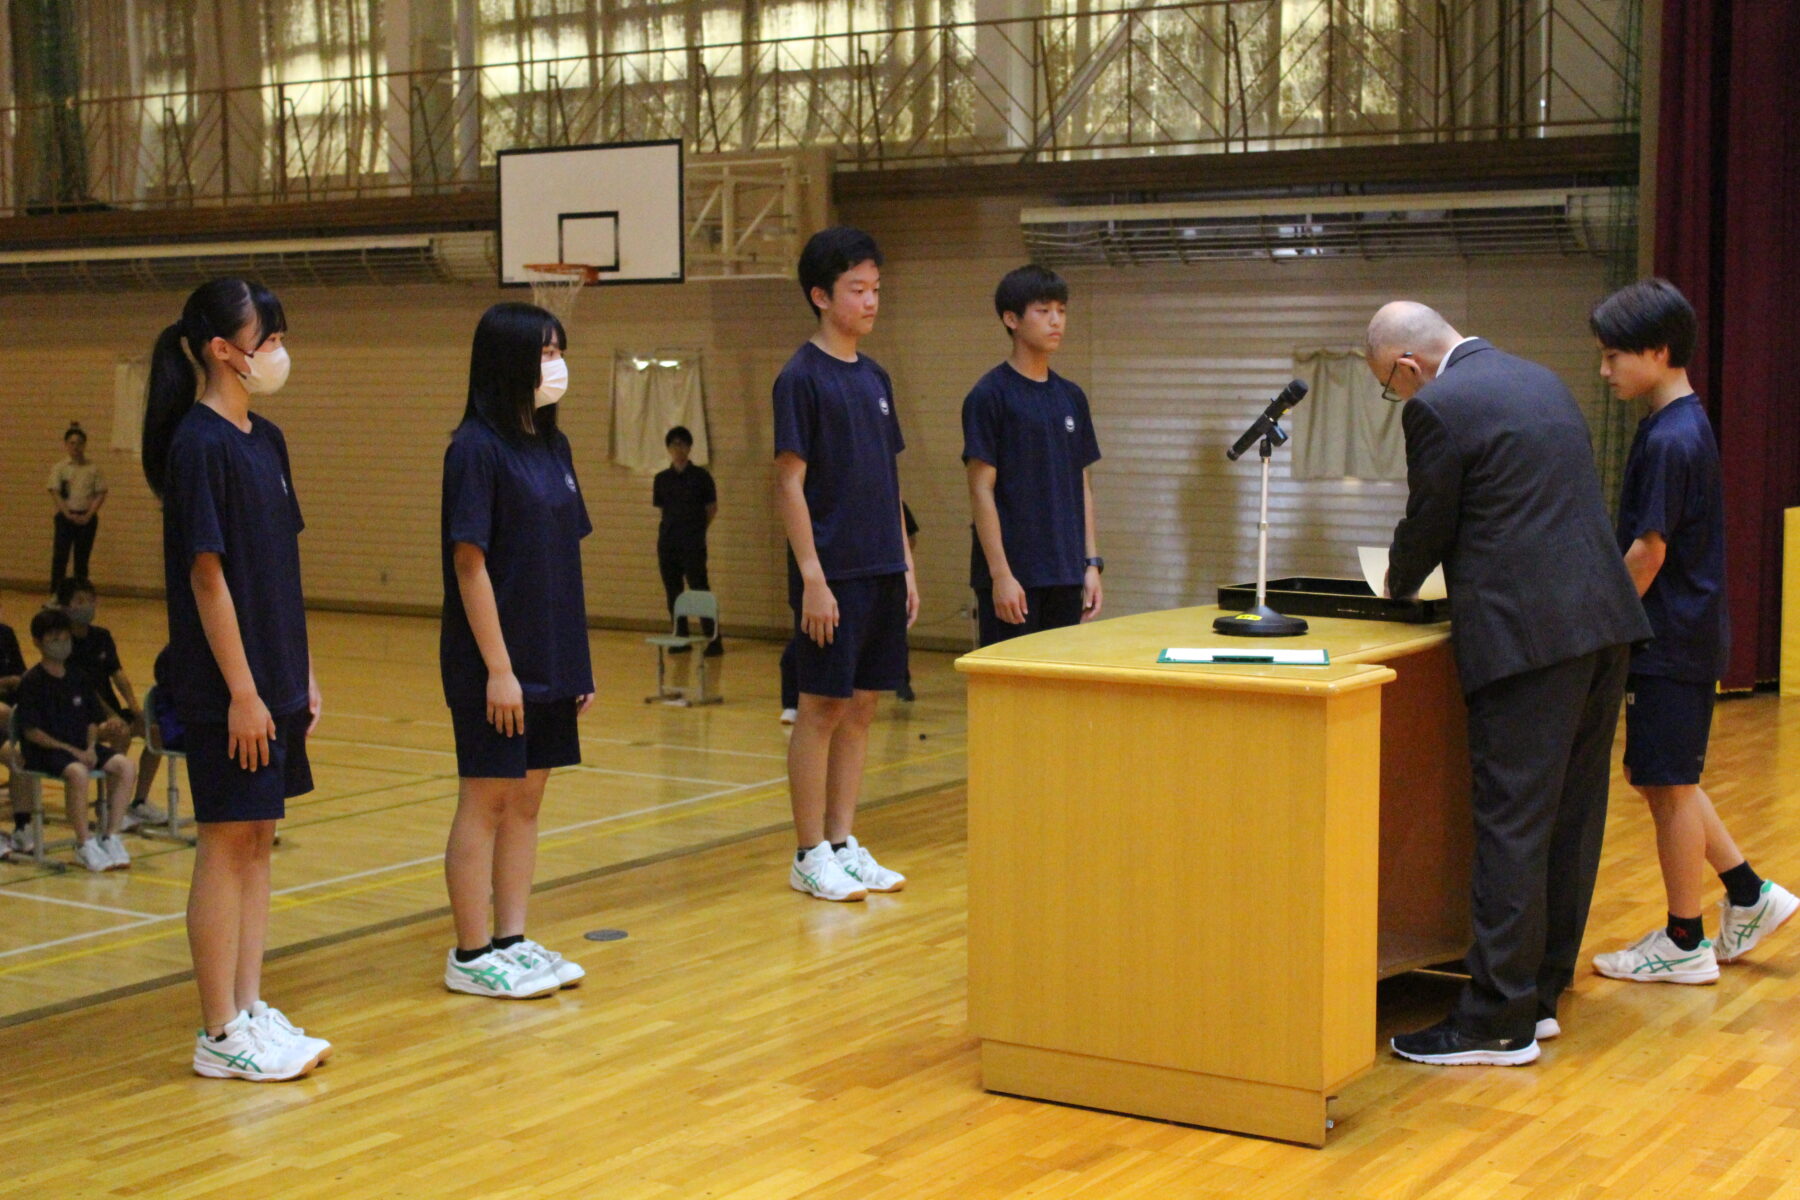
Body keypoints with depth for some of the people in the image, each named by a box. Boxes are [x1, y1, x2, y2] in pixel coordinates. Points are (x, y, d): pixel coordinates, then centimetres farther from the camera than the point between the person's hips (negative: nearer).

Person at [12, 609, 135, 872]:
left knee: (126, 767, -17)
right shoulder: (32, 681, -5)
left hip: (81, 747, 6)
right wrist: (70, 751, -17)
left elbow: (92, 720, 15)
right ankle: (85, 846, -23)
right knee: (78, 772, -36)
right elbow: (31, 731, -10)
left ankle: (110, 838, -10)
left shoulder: (79, 678, 12)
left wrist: (90, 748, -6)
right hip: (43, 751, -6)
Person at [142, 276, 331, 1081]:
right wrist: (241, 690, -18)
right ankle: (221, 1036, 8)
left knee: (258, 841, 12)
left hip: (274, 681, 8)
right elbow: (207, 575, -17)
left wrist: (304, 676, 14)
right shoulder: (199, 445, -14)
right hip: (228, 688, -8)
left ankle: (252, 1012, 21)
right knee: (227, 845, -1)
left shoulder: (265, 442, 11)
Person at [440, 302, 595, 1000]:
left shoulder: (552, 446, 10)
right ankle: (471, 956, 9)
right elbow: (470, 564, -16)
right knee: (486, 801, 0)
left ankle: (511, 942, 21)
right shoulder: (477, 448, -13)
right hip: (495, 663, -8)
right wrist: (498, 668, -18)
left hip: (550, 661, 8)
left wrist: (578, 658, 12)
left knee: (527, 799, 12)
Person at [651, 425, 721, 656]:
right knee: (673, 592, 7)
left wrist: (697, 530, 8)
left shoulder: (700, 476, -1)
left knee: (700, 590, -9)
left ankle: (714, 641, -7)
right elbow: (660, 507, 15)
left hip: (693, 545, -4)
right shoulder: (662, 478, 9)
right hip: (667, 543, 4)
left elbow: (712, 508, 5)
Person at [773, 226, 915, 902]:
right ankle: (810, 856, 7)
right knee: (823, 708, -1)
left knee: (861, 706, 10)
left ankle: (843, 843, 19)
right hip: (833, 574, -7)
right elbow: (790, 483, -12)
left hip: (881, 572, 7)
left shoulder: (874, 379, 13)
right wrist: (812, 576, -16)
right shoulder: (802, 377, -8)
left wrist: (905, 564, 13)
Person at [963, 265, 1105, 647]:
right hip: (1013, 576, -6)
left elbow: (1082, 486, 15)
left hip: (1065, 575, 6)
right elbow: (981, 489, -10)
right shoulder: (990, 396, -7)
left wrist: (1092, 564, 9)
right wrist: (1001, 573, -14)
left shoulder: (1072, 397, 12)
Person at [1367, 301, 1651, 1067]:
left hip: (1528, 634, -9)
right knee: (1570, 817, 13)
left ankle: (1499, 1023, 0)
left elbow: (1427, 528, -2)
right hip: (1602, 621, 9)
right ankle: (1539, 993, 23)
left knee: (1512, 825, -5)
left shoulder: (1438, 408, -9)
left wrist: (1397, 588, 20)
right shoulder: (1540, 379, 17)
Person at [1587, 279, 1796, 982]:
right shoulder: (1684, 425, 11)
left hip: (1672, 643, -9)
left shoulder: (1671, 440, -19)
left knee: (1668, 786, 0)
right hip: (1686, 634, 9)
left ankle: (1685, 943, 11)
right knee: (1662, 780, 18)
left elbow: (1647, 554, -19)